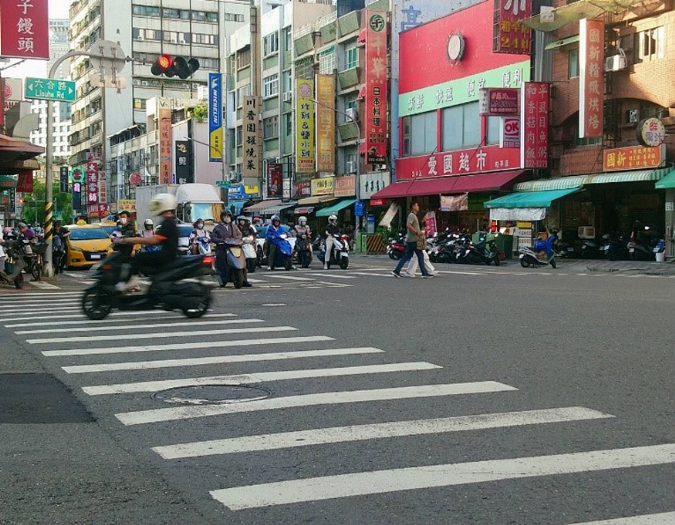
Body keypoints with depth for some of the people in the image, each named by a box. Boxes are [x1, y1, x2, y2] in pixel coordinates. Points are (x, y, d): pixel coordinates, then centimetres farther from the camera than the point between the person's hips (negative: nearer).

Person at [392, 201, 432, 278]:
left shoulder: (414, 216, 20)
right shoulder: (411, 215, -12)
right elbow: (408, 225, -26)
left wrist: (420, 232, 18)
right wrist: (417, 232, -24)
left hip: (410, 240, 10)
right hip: (413, 240, -10)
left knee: (406, 256, 8)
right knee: (420, 255, -4)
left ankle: (396, 271, 6)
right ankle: (424, 273, 0)